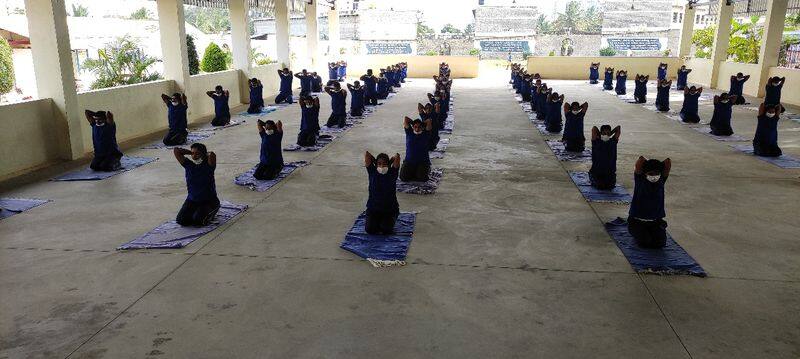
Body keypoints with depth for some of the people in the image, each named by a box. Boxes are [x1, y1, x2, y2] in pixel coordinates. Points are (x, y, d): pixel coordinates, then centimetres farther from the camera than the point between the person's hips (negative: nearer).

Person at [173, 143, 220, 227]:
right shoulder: (188, 164, -2)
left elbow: (212, 155, -34)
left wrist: (206, 154, -12)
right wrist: (190, 152, -3)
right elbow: (176, 151, -7)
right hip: (192, 200, 5)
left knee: (198, 221, -25)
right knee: (181, 220, -12)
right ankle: (196, 212, 18)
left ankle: (210, 213, 9)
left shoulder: (208, 165, -12)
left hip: (209, 201, -5)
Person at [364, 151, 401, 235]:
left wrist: (390, 162, 1)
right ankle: (377, 221, 21)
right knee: (370, 229, -15)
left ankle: (389, 221, 17)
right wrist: (375, 161, 7)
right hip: (373, 208, 1)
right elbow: (366, 154, -8)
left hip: (390, 209, -1)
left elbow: (397, 156, -17)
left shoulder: (392, 173, -4)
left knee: (386, 230, -19)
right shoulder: (372, 172, -1)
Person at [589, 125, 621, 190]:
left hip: (610, 171, 3)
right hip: (596, 171, -3)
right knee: (599, 186, -14)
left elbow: (618, 128, -1)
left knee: (610, 187, -5)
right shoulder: (596, 142, -6)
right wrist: (600, 136, 2)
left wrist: (609, 134, 9)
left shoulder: (613, 142, 3)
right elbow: (594, 128, -14)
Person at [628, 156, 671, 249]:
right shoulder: (640, 180, -8)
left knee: (660, 242, -16)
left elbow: (668, 161, -9)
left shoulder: (661, 180, 1)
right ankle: (637, 232, 14)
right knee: (645, 242, -23)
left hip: (656, 221, 3)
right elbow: (641, 160, -18)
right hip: (637, 220, -3)